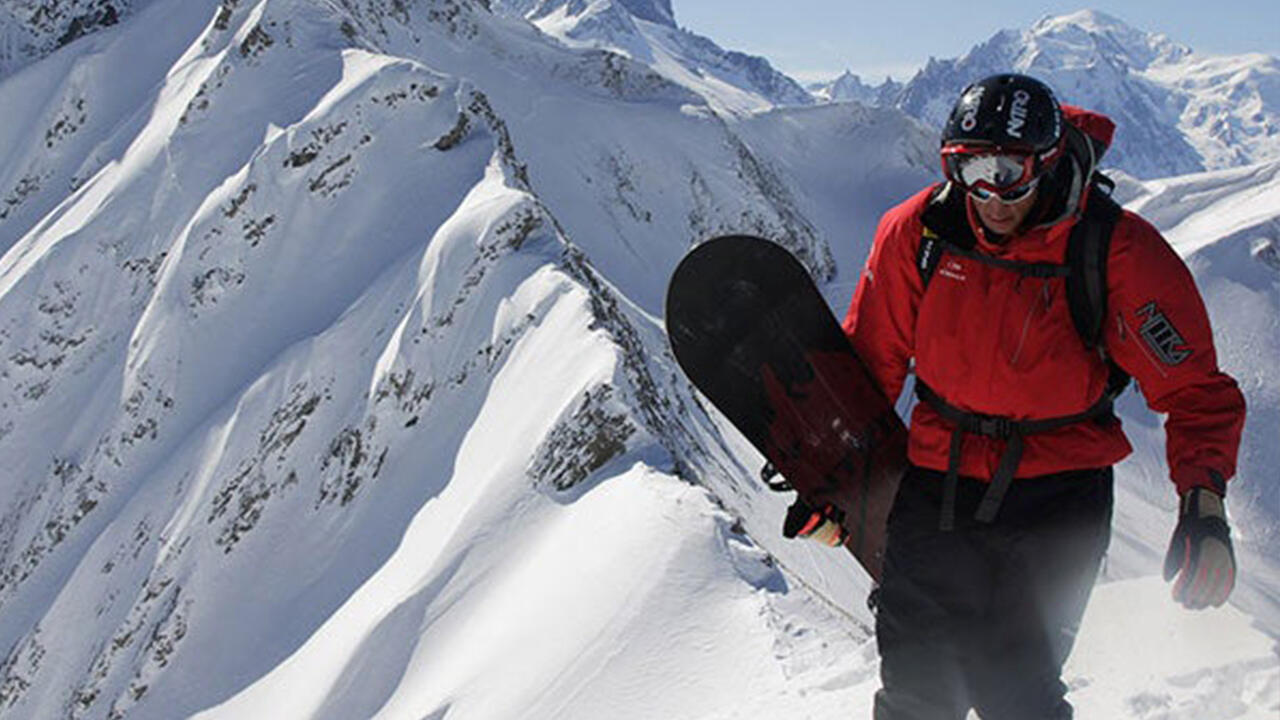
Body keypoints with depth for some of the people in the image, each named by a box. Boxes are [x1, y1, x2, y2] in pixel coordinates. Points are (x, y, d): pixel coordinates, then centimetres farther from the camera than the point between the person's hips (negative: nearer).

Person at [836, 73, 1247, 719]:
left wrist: (1204, 505, -25)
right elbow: (870, 361, 6)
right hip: (937, 478, 3)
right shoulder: (917, 231, -8)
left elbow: (1196, 392, -11)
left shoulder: (1119, 253, -15)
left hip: (1057, 495, -3)